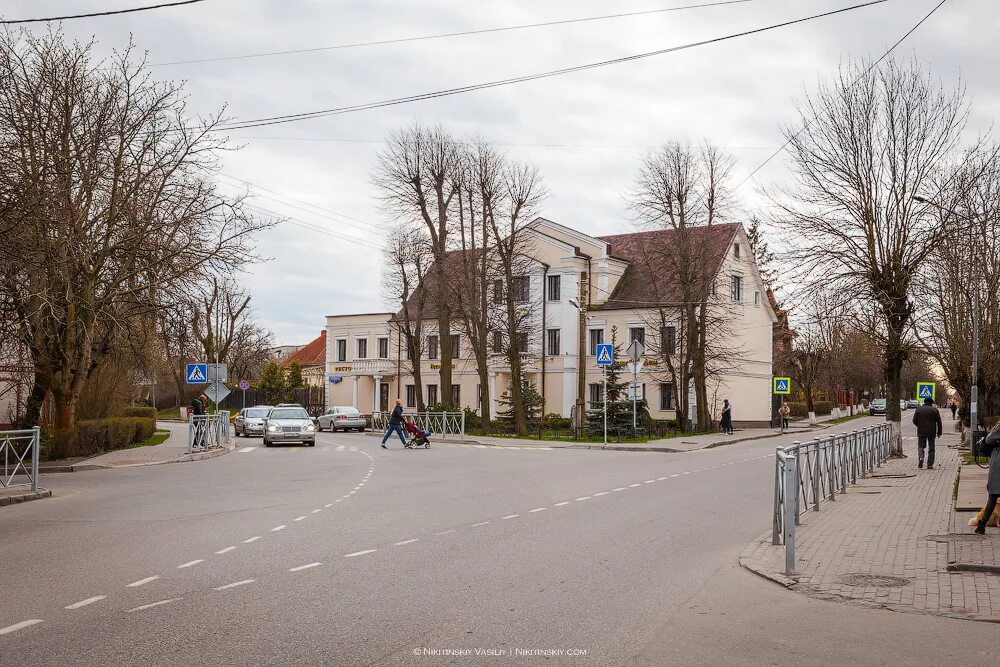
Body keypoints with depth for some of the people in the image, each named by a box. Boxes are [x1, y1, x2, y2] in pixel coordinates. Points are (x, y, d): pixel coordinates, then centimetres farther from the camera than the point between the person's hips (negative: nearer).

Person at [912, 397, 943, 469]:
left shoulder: (918, 409, 4)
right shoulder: (934, 410, 1)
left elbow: (914, 421, 2)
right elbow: (939, 422, -2)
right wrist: (939, 432, 5)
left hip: (921, 432, 0)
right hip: (931, 432, 0)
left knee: (920, 446, 9)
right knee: (931, 448, 7)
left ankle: (921, 458, -19)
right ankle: (930, 465, 5)